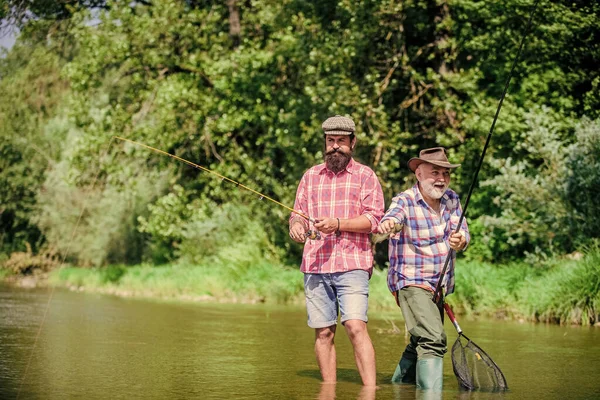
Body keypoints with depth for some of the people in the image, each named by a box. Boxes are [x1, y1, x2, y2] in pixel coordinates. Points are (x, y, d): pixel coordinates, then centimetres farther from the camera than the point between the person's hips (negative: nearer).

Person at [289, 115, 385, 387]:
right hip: (315, 265, 4)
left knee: (356, 327, -17)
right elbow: (297, 213, 18)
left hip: (352, 265, -4)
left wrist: (338, 224, -16)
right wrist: (296, 225, -6)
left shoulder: (365, 176, 7)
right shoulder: (310, 176, 18)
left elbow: (374, 219, -2)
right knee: (323, 333, 4)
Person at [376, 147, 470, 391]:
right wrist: (387, 224, -60)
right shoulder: (405, 201, -14)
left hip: (439, 285, 7)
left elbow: (462, 232, -6)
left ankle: (400, 385, 38)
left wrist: (459, 240, -31)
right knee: (433, 340, -24)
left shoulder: (451, 199, 4)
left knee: (420, 343, 20)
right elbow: (394, 216, -35)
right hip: (412, 282, -7)